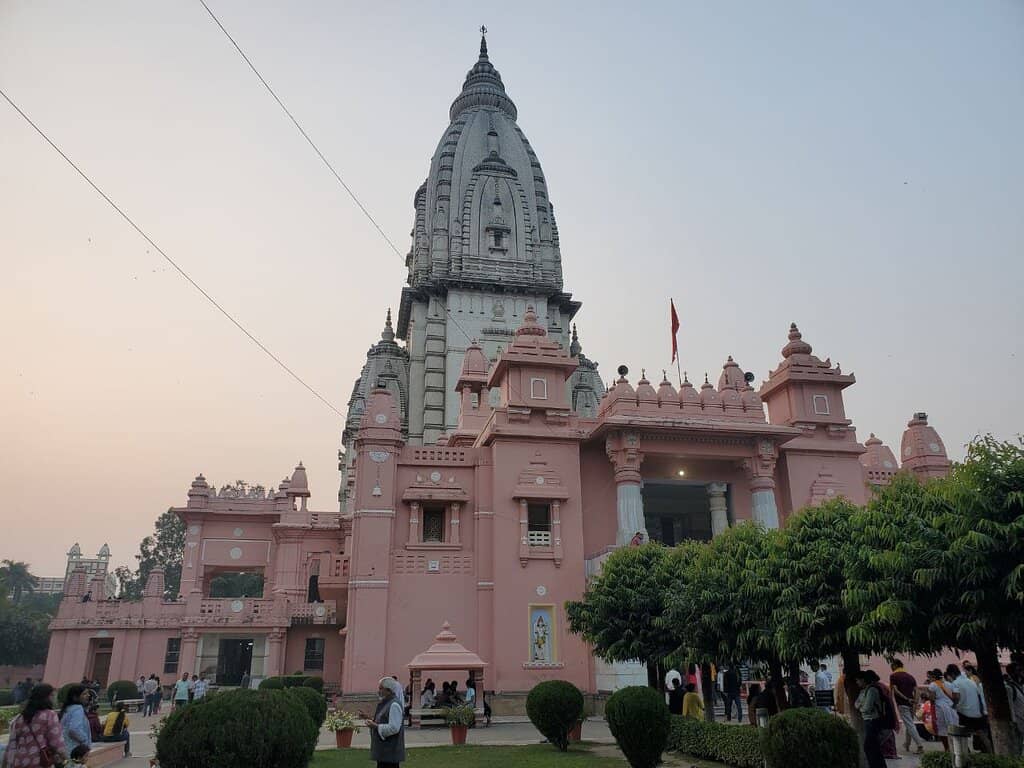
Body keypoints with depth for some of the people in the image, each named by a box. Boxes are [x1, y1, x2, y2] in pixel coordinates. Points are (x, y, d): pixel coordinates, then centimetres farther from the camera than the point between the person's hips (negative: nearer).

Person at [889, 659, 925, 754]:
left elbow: (895, 690, -12)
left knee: (910, 725, -7)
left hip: (902, 704, -6)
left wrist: (906, 699, -12)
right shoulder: (910, 676, 15)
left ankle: (920, 745, -16)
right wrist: (915, 702, -3)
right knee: (908, 724, 17)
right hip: (911, 704, 7)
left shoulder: (893, 676, -1)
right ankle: (906, 746, 26)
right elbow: (915, 690, 5)